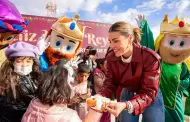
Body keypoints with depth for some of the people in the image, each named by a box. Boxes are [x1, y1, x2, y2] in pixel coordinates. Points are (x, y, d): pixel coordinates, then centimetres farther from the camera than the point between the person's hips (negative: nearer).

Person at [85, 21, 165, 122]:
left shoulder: (150, 58, -30)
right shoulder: (111, 58, -17)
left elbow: (149, 93, -30)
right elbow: (109, 84, -13)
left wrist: (126, 105, -46)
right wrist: (100, 96, -35)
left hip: (152, 98, -2)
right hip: (127, 95, 3)